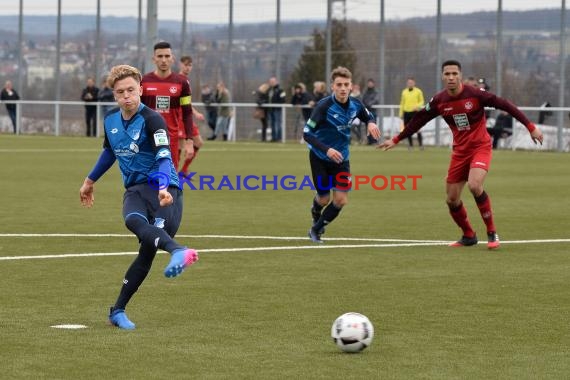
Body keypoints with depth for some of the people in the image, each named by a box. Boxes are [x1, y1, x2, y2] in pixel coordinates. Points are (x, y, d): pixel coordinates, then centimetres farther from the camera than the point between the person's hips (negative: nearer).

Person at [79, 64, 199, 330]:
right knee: (133, 221, -33)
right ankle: (177, 251, -58)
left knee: (148, 251, -17)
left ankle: (118, 311, -5)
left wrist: (164, 188, -41)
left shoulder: (152, 120, -11)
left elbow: (164, 157, -23)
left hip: (163, 188, -4)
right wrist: (90, 181, 40)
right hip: (135, 189, 4)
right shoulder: (110, 120, 9)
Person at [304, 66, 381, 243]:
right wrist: (327, 149, -38)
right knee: (324, 199, 6)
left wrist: (371, 123, -14)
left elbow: (368, 117, 12)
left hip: (341, 158, 4)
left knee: (341, 200, -4)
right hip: (320, 157, -4)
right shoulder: (324, 106, -25)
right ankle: (316, 214, 44)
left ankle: (316, 230, 19)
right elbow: (307, 133, -25)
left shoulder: (355, 104, -10)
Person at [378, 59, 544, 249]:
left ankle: (492, 233, -13)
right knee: (452, 199, 5)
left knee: (474, 185, -29)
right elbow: (419, 120, 9)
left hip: (480, 147, -5)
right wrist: (396, 140, 13)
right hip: (460, 151, 5)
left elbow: (505, 105, -13)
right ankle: (469, 236, 29)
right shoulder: (439, 101, -4)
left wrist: (531, 127, -14)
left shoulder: (474, 94, -16)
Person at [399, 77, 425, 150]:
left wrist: (417, 106, -15)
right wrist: (401, 113, 12)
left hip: (415, 112, -3)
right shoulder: (404, 92, 11)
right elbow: (402, 103, 16)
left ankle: (420, 144, -2)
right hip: (406, 112, 3)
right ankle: (410, 145, 13)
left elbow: (422, 101, 5)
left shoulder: (418, 91, 2)